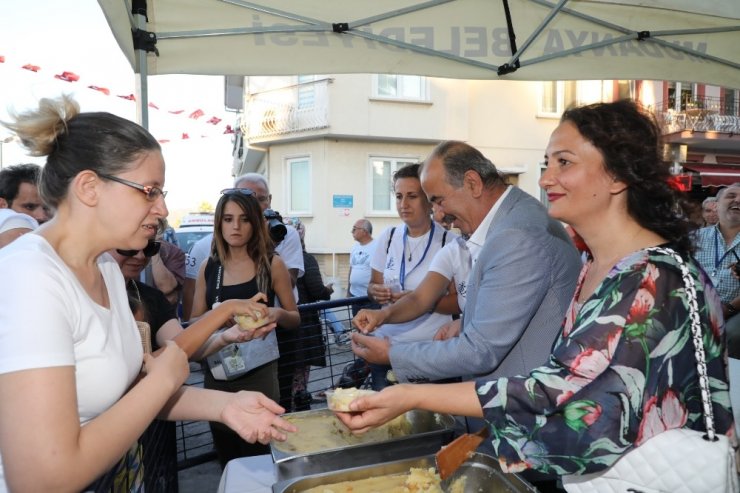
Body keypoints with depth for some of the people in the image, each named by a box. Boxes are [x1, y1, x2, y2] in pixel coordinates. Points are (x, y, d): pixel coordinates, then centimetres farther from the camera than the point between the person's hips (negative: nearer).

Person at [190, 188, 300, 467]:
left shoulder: (272, 264, -4)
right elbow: (194, 322, 8)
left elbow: (295, 318, 3)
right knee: (226, 461, 15)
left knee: (257, 457, 5)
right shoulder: (208, 267, 3)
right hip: (217, 372, 3)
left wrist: (278, 314, -19)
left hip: (259, 372, -3)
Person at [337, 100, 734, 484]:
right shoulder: (595, 265, 2)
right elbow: (566, 386, 5)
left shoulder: (654, 284, -23)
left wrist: (412, 397, -25)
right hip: (589, 462, 6)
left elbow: (556, 392, -25)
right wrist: (476, 441, -1)